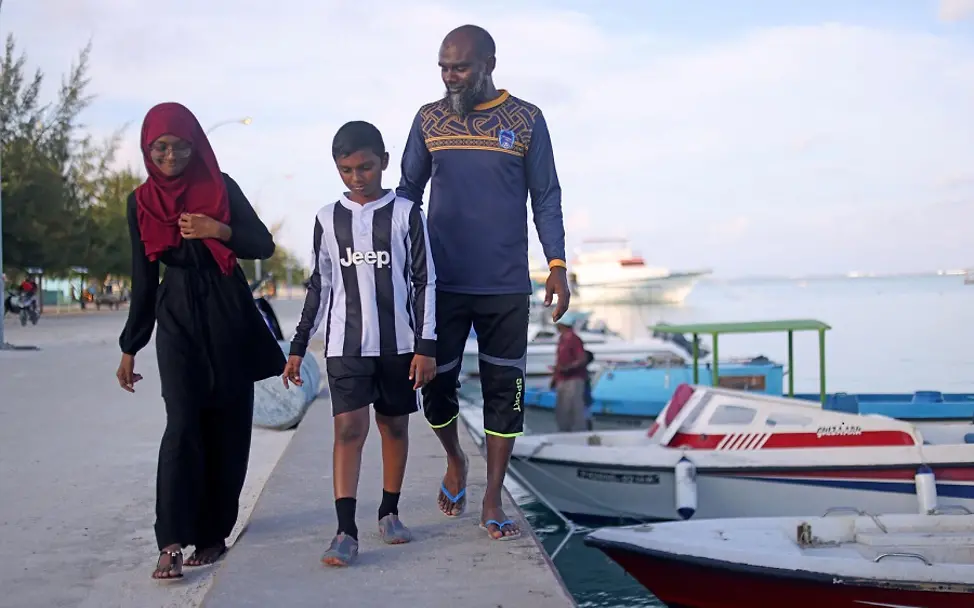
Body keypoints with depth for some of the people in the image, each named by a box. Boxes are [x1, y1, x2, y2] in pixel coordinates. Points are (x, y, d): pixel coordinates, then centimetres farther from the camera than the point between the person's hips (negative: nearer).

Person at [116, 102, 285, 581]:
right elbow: (143, 280, 12)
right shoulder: (141, 202, 7)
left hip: (229, 318, 0)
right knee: (182, 425, -14)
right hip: (177, 321, 0)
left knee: (227, 427, 1)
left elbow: (264, 246, 0)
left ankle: (213, 533, 11)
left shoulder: (221, 187, 3)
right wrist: (130, 348, 11)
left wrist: (220, 230, -18)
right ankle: (172, 542, -18)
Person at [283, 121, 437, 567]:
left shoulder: (406, 214, -2)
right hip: (345, 344, 0)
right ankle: (346, 531, -12)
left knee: (395, 425, 9)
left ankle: (389, 512, 26)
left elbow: (425, 282, -1)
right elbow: (319, 286, 11)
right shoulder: (328, 218, 5)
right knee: (349, 428, -9)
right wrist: (298, 346, 10)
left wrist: (426, 345, -6)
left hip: (398, 342, 0)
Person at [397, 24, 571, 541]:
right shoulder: (429, 119, 5)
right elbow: (408, 192, 10)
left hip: (506, 286, -1)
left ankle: (492, 503, 12)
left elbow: (546, 197, 3)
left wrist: (557, 266, -5)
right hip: (441, 282, 1)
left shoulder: (526, 120, 1)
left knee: (503, 391, 2)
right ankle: (454, 460, 34)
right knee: (436, 383, 5)